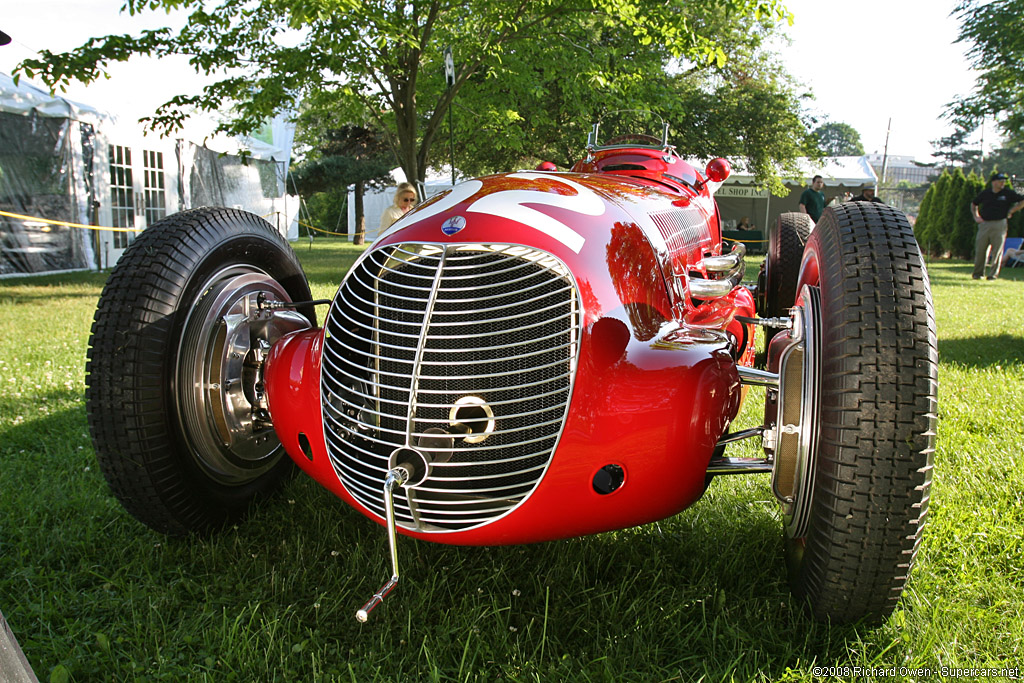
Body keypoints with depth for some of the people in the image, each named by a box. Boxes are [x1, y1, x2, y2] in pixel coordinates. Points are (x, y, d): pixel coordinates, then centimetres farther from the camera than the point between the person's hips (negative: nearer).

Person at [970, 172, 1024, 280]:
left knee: (997, 250, -3)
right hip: (984, 224, 2)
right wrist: (976, 217, 11)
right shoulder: (985, 193, 8)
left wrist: (1011, 211, 0)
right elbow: (974, 204, 22)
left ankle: (993, 274, 3)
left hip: (999, 225, -2)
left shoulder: (1008, 193, 2)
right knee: (980, 249, 1)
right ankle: (978, 273, 11)